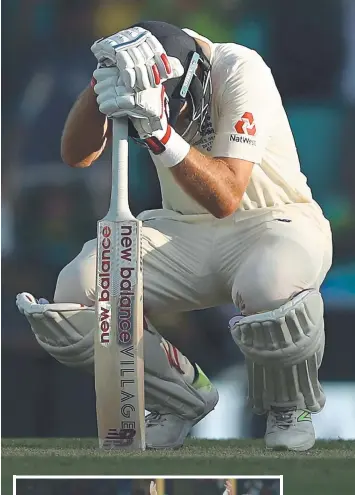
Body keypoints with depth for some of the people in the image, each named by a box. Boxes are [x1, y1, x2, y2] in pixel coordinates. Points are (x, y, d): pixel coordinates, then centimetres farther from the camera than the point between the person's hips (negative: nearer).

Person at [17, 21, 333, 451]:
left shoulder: (241, 72, -24)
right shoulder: (132, 73, -10)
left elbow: (225, 198, -33)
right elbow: (77, 156, -19)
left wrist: (161, 132, -46)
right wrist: (100, 82, -35)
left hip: (270, 218, -5)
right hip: (185, 229, 5)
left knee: (270, 286, -41)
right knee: (77, 292, -20)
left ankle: (289, 406, -6)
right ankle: (183, 398, 5)